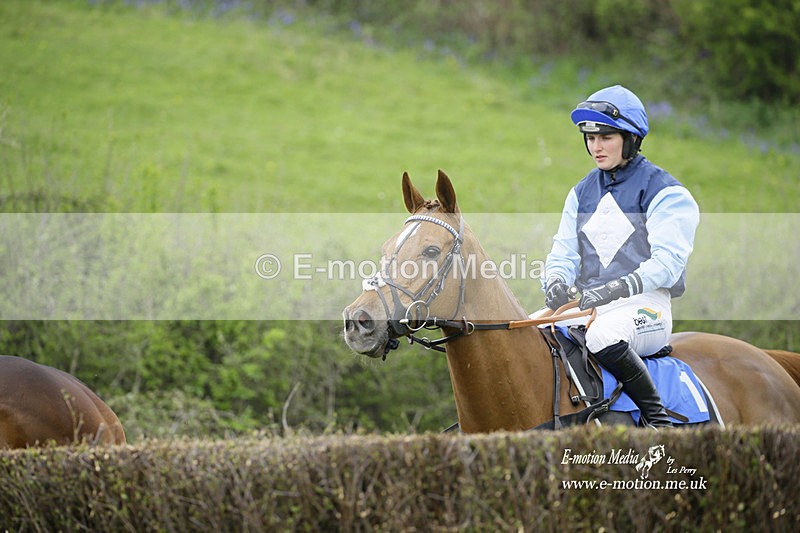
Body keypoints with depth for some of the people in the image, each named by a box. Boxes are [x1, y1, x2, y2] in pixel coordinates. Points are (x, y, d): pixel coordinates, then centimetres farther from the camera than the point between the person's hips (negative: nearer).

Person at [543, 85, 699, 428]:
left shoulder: (665, 193, -3)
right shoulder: (582, 193, 17)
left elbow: (667, 262, -14)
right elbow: (564, 252, 13)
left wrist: (617, 288, -28)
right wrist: (556, 282, -12)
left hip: (646, 308, -6)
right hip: (590, 307, 6)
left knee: (603, 336, -38)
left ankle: (656, 416, -23)